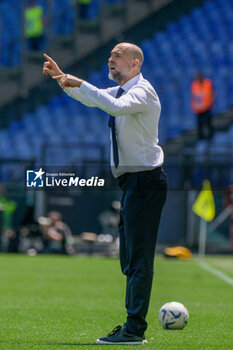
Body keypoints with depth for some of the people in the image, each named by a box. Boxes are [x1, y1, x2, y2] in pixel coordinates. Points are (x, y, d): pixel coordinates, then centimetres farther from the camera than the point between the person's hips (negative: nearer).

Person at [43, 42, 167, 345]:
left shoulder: (142, 91, -13)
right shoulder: (121, 91, 15)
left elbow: (116, 106, -33)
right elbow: (89, 98, 29)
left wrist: (79, 83, -29)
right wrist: (62, 77, 16)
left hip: (145, 181, -10)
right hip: (132, 182, 10)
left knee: (139, 257, -10)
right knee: (130, 258, 12)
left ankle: (134, 330, -10)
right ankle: (133, 327, 17)